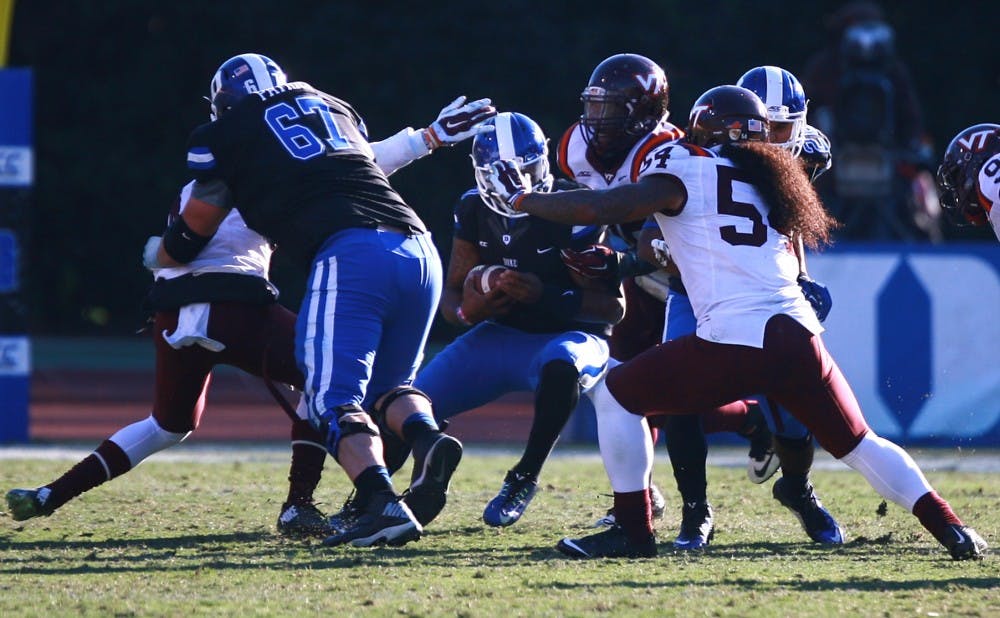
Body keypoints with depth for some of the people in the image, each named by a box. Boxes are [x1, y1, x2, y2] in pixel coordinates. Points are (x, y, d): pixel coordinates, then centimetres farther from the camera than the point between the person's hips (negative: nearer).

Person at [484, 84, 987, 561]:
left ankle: (633, 530, 9)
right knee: (860, 444, 20)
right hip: (798, 338, 6)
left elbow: (595, 209, -4)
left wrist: (521, 199, 11)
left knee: (616, 395, 10)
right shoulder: (764, 181, 25)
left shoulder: (683, 176, 5)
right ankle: (950, 528, 10)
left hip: (733, 340, -6)